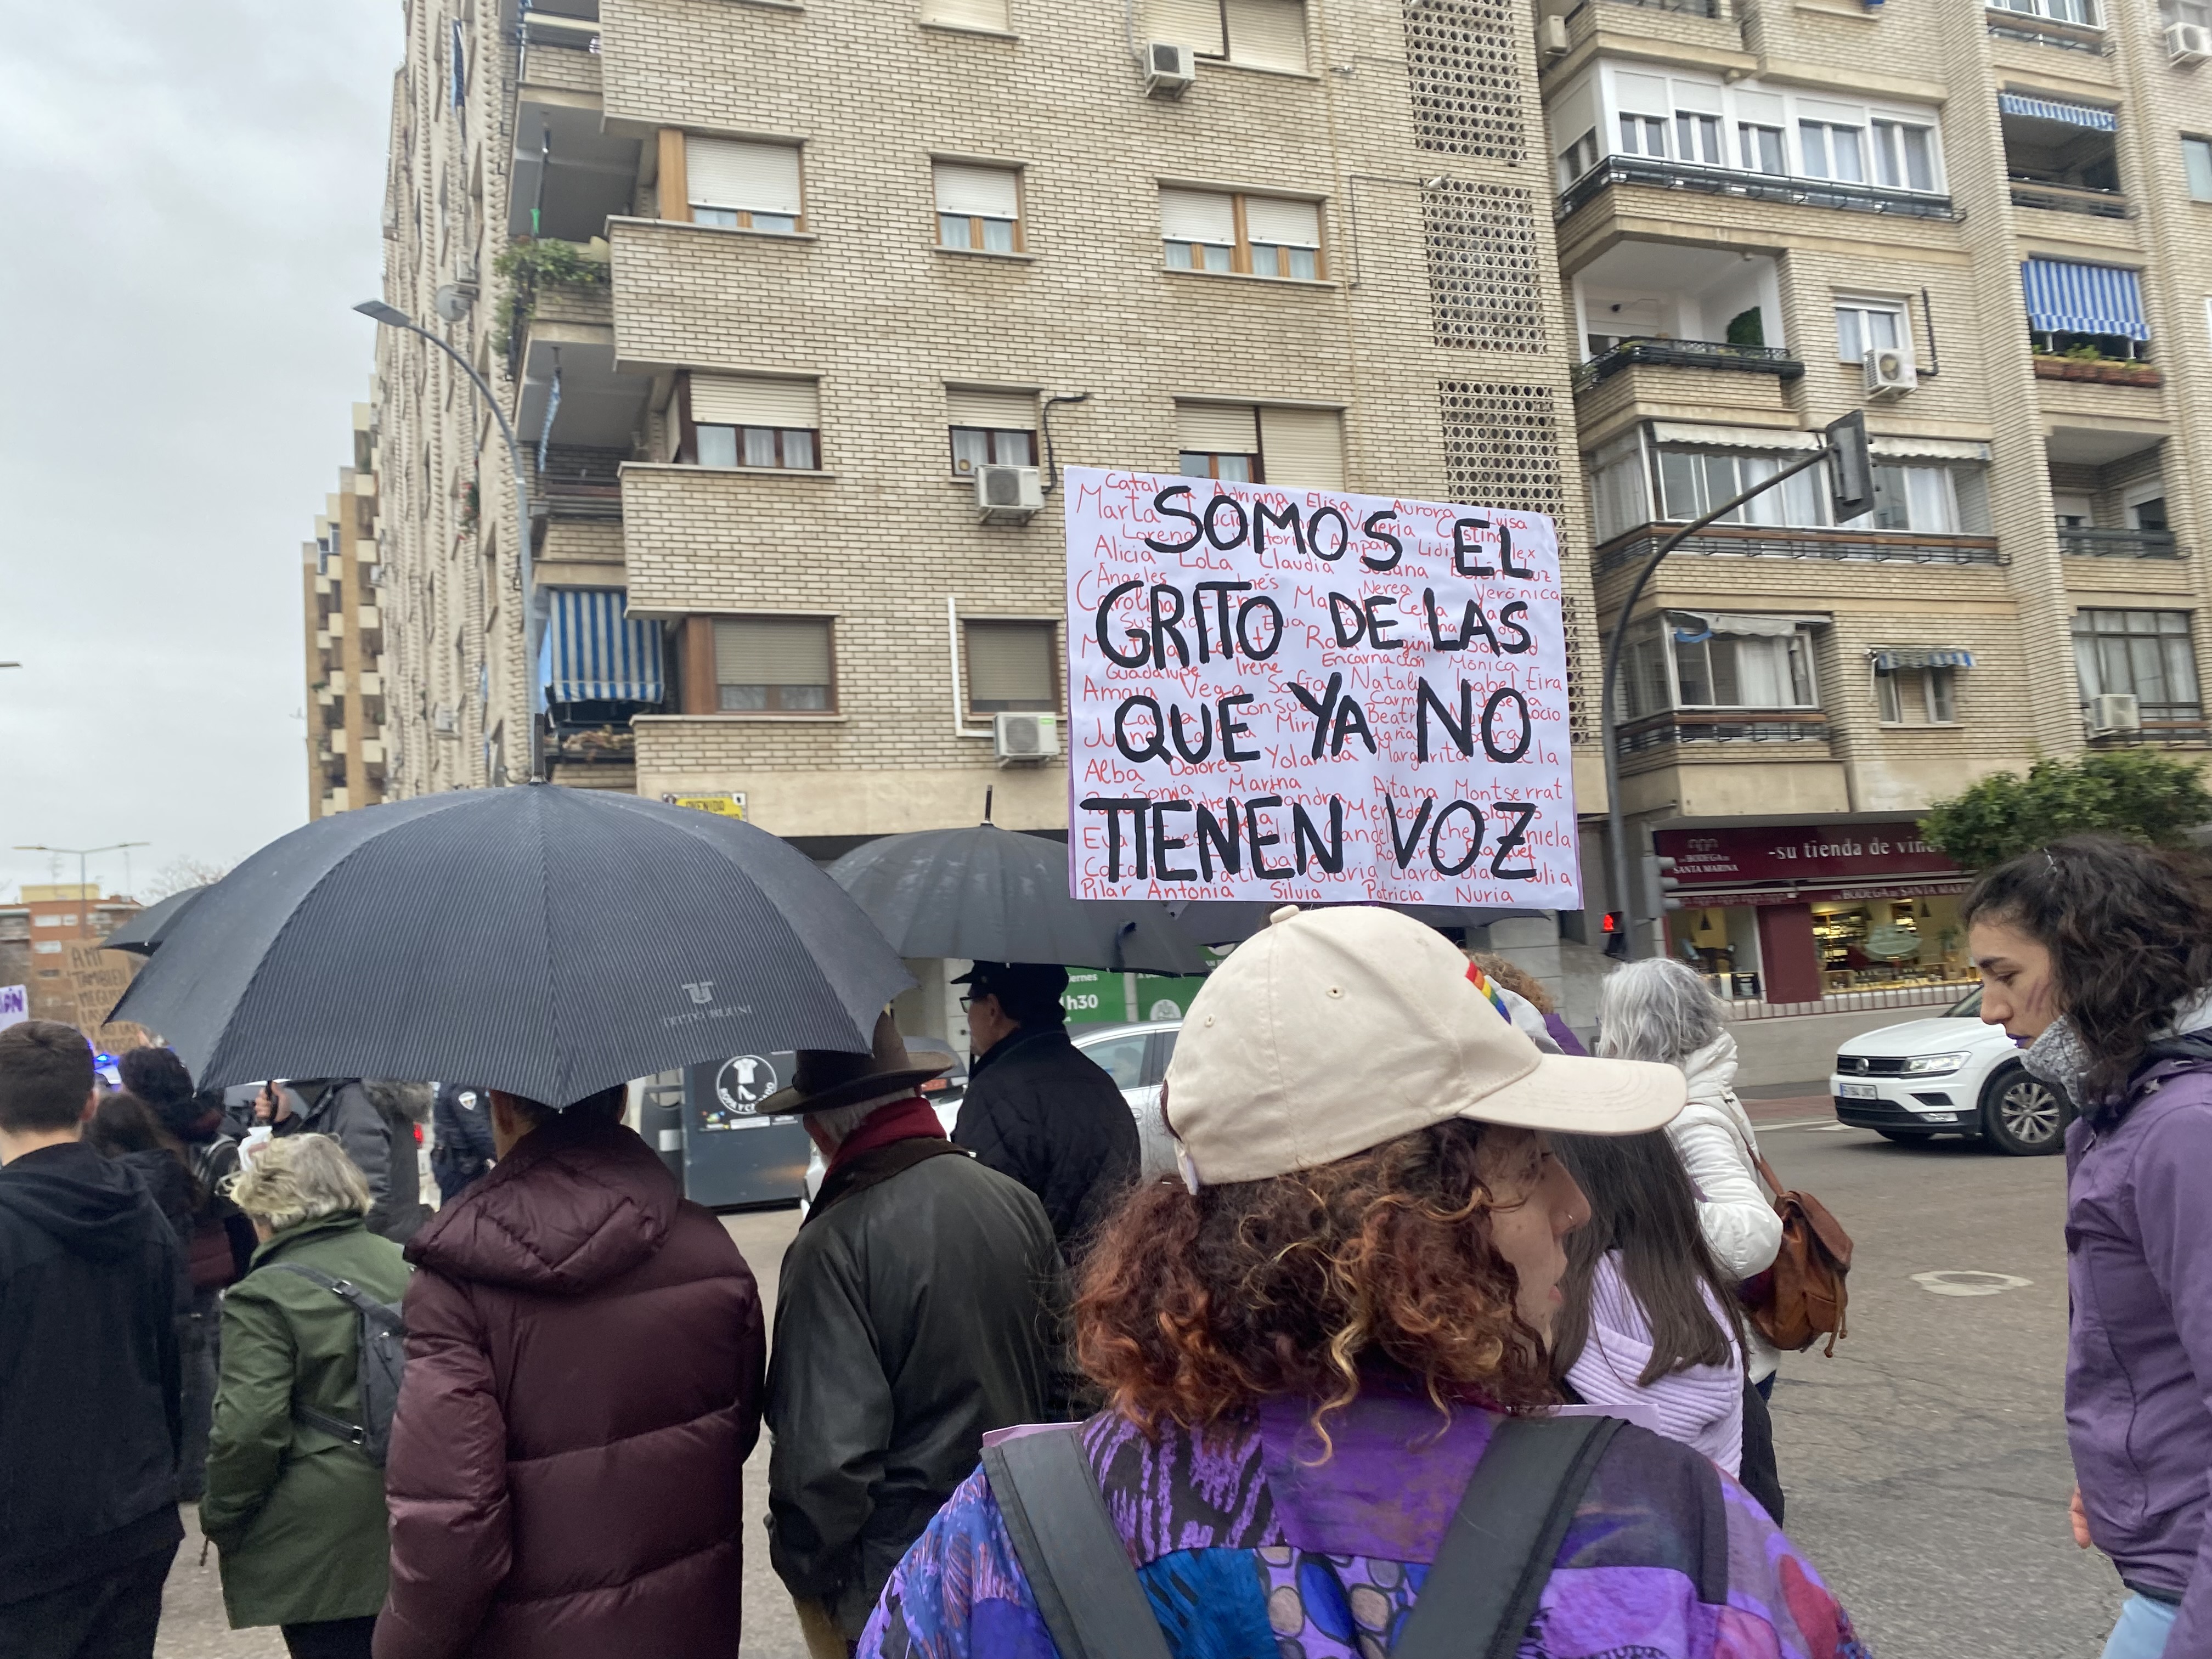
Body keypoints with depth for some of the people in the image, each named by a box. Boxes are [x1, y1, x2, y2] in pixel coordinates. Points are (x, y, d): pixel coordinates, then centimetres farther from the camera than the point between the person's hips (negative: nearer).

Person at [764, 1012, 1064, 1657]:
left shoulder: (833, 1247, -23)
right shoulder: (1018, 1203, -4)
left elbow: (827, 1456, -25)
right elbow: (1062, 1369, 6)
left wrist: (803, 1567, -7)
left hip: (890, 1587, -5)